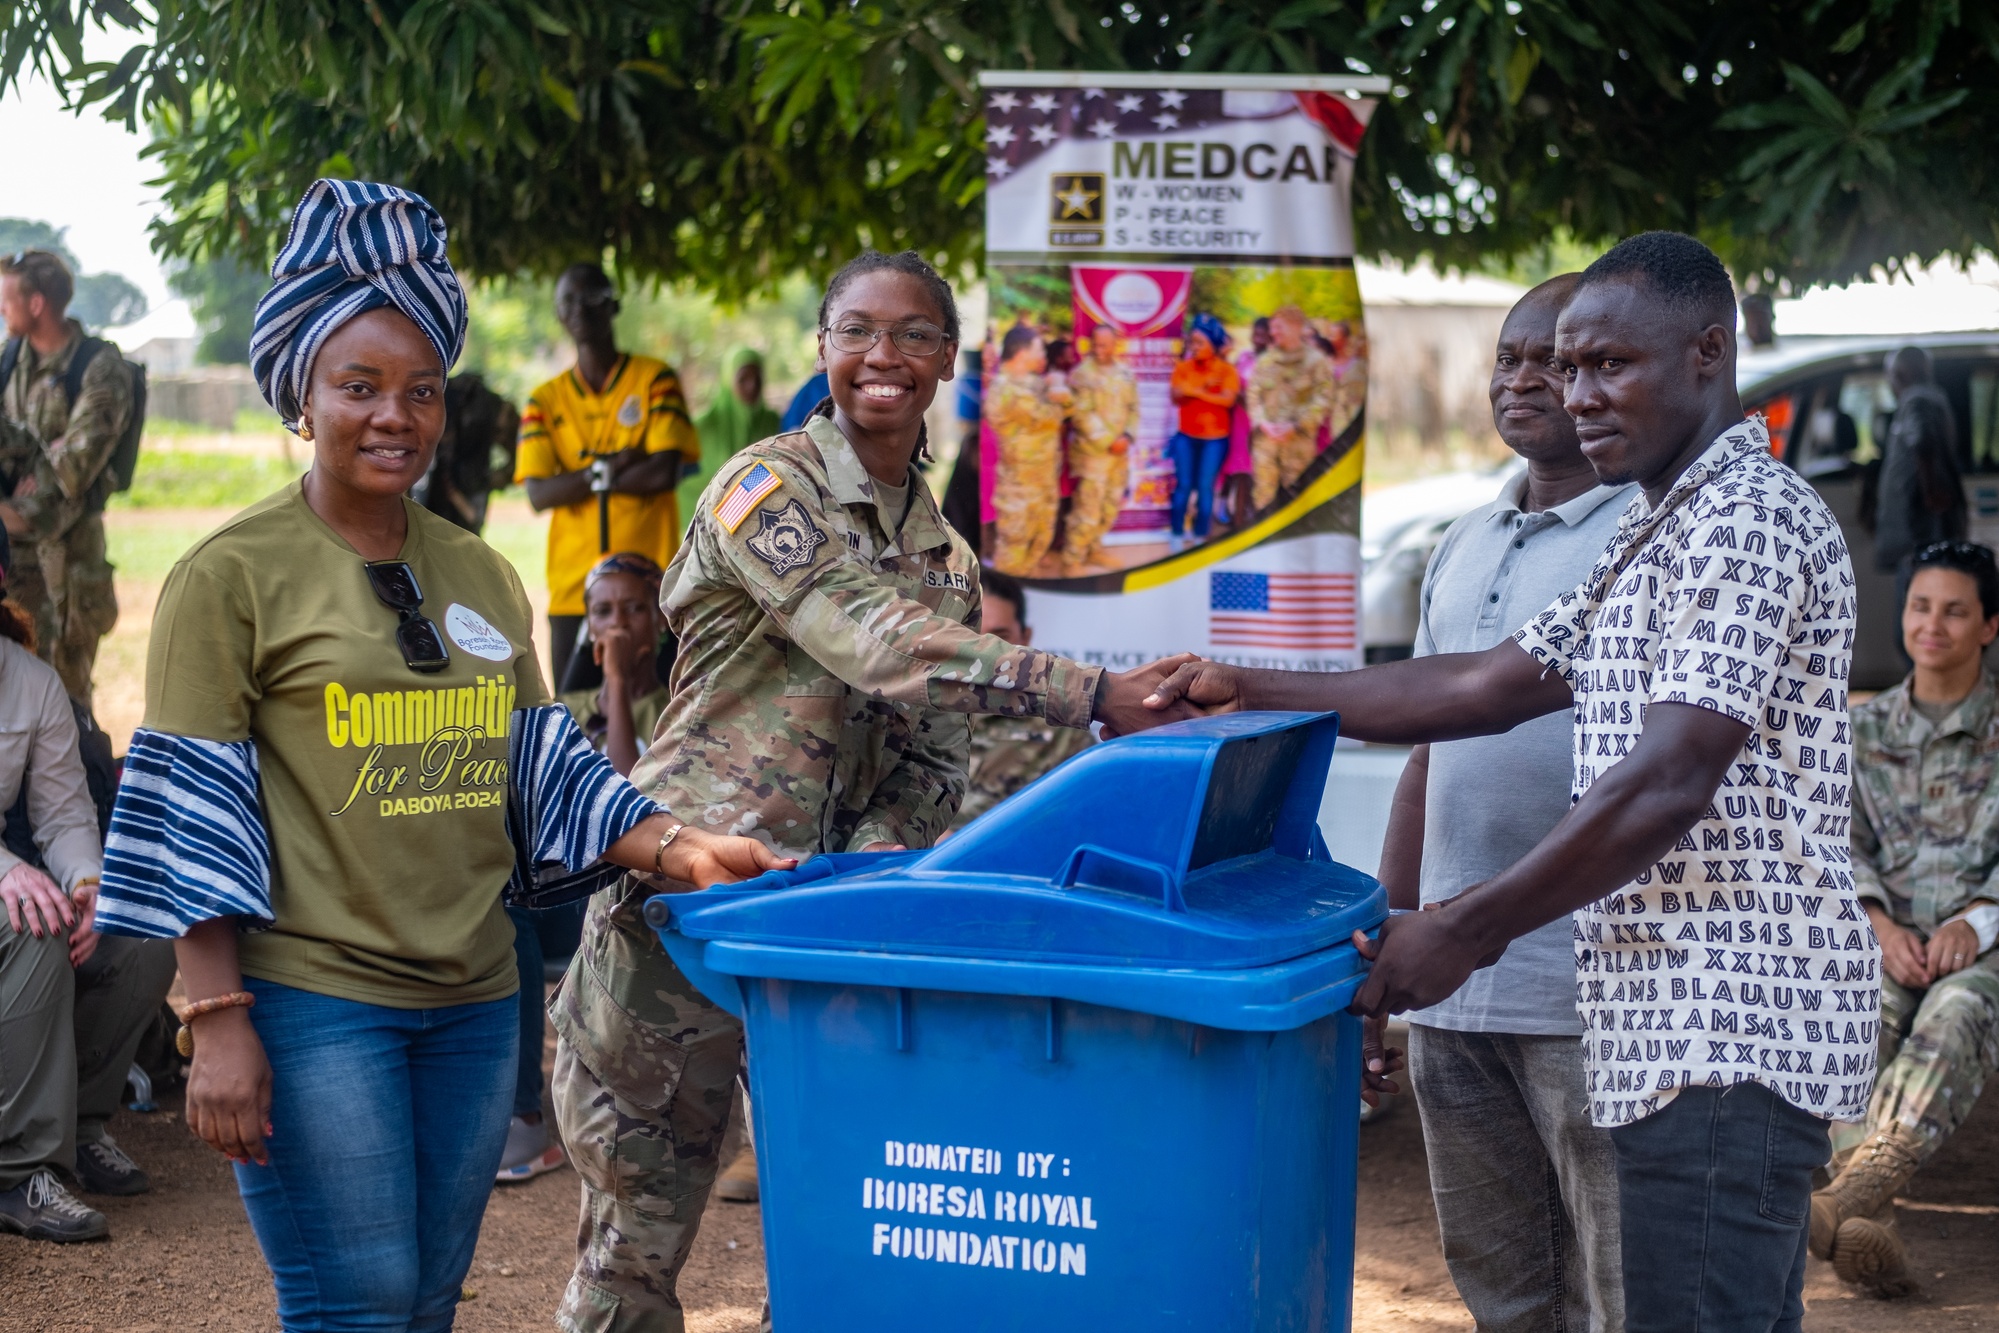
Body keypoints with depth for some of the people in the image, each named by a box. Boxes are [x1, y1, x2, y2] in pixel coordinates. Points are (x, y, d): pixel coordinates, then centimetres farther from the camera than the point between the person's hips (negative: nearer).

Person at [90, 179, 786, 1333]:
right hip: (312, 1001, -6)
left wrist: (677, 849, -1)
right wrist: (219, 1020, -13)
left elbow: (544, 769, 15)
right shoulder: (234, 575, -5)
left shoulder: (483, 577, 13)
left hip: (474, 1001, 6)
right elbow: (192, 812, -7)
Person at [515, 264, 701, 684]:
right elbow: (538, 494, -1)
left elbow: (665, 473, -8)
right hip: (572, 584, 2)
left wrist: (588, 478, -3)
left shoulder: (655, 379, 4)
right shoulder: (546, 400, 11)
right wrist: (610, 468, -10)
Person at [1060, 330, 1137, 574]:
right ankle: (1072, 561, 3)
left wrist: (1127, 437, -8)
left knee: (1110, 507, 15)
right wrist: (1108, 441, -18)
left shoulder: (1126, 373, 8)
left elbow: (1134, 409, 10)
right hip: (1092, 452, -7)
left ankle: (1093, 550, 32)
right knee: (1087, 509, -8)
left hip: (1120, 452, 7)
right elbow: (1083, 415, -16)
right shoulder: (1081, 374, -11)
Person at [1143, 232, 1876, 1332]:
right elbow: (1488, 684, 19)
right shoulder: (1657, 534, 22)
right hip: (1694, 1029, 10)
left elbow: (1666, 786, -20)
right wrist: (1255, 694, 12)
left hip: (1724, 1029, -10)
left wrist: (1463, 934, -17)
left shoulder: (1752, 518, -11)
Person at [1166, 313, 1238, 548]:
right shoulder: (1184, 366, 1)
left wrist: (1196, 392, -19)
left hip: (1214, 438, -2)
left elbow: (1228, 399, -18)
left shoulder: (1226, 370, -6)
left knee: (1205, 487, 1)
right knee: (1183, 485, 2)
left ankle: (1200, 537, 9)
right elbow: (1176, 396, -9)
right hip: (1186, 436, 2)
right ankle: (1176, 535, 9)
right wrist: (1205, 387, -21)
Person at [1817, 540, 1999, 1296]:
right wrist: (1879, 926, -11)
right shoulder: (1863, 730, 18)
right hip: (1885, 942, 2)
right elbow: (1841, 846, 9)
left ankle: (1853, 1195, -59)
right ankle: (1871, 1228, -50)